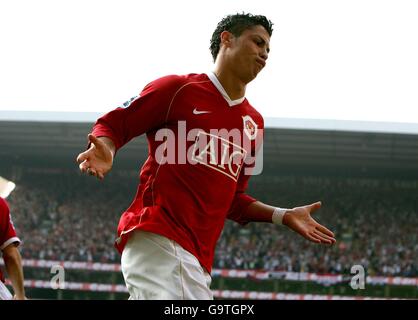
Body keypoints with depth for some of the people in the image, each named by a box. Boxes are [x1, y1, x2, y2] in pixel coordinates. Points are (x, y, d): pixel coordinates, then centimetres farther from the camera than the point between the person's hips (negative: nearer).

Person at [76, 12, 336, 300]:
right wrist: (105, 152, -15)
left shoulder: (255, 123, 21)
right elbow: (112, 125, 6)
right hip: (155, 240, -7)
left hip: (200, 259, 7)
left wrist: (283, 216, 17)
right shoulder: (176, 88, 2)